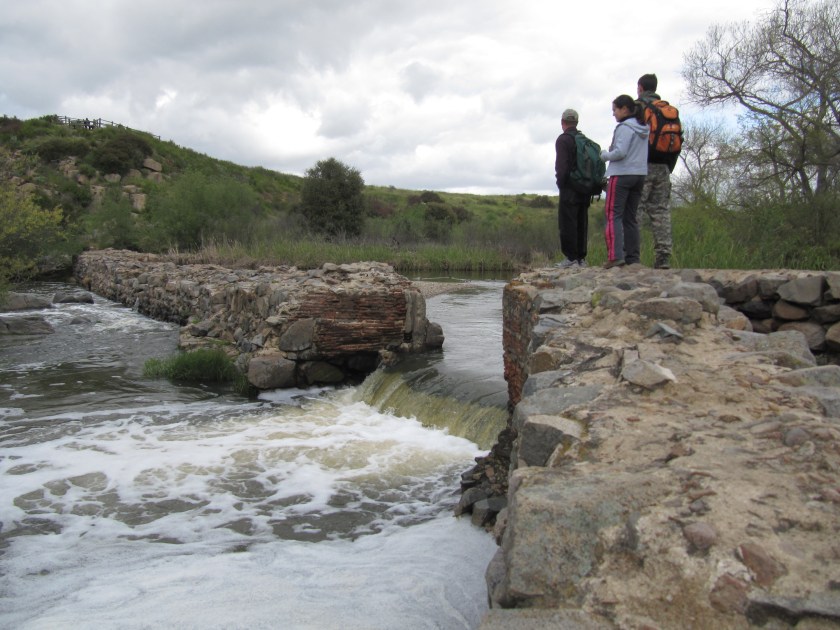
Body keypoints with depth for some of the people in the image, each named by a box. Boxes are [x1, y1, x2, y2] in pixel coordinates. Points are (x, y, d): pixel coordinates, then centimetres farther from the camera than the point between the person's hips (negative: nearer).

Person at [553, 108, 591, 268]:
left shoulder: (563, 139, -7)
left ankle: (571, 258, -10)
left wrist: (561, 183, -6)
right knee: (582, 224, 9)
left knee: (567, 223, -6)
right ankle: (581, 258, 10)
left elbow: (562, 166, -16)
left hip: (570, 189, -8)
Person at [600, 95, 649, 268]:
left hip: (622, 174, -8)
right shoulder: (644, 129, 15)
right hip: (640, 175, 8)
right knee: (630, 217, 11)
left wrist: (605, 155, -1)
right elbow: (641, 153, 15)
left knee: (613, 215, -9)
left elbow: (620, 152, -19)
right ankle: (633, 257, 9)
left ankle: (616, 256, -20)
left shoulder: (624, 127, -10)